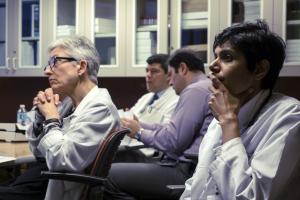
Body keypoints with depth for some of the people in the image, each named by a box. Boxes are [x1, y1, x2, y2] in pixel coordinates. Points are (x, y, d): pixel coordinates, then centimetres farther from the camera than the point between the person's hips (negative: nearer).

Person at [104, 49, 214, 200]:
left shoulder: (195, 90, -12)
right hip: (186, 166, 11)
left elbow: (173, 141, -18)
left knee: (110, 176, -12)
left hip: (184, 172, -11)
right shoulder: (205, 87, 21)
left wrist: (139, 132, -3)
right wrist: (140, 125, 16)